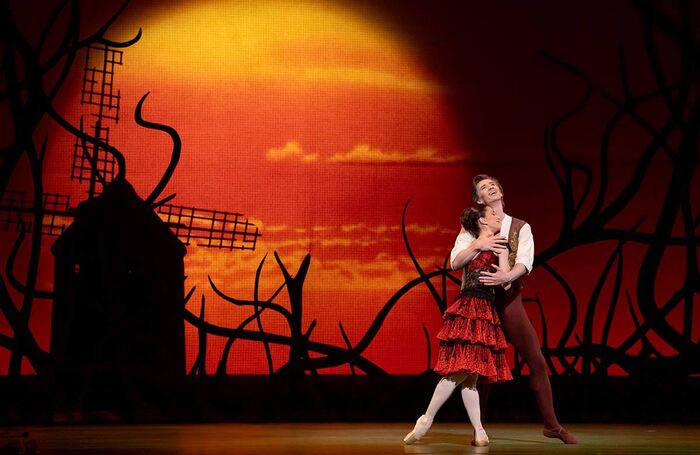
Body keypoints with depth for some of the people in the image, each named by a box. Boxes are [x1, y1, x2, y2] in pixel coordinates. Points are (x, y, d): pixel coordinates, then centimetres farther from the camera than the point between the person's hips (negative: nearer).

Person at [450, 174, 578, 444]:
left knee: (536, 361, -2)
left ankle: (552, 425, 9)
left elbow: (525, 262, -10)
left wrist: (507, 276, -30)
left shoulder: (520, 227, 7)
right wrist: (478, 245, -22)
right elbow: (455, 262, -6)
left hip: (509, 300, 1)